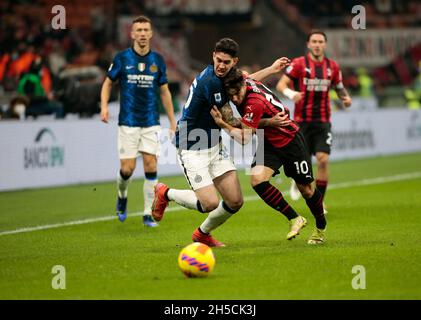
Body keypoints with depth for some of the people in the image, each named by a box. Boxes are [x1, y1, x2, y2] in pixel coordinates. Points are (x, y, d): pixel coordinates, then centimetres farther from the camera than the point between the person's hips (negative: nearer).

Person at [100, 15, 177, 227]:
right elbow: (108, 83, 8)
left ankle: (148, 214, 3)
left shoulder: (157, 60, 4)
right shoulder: (122, 58, -3)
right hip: (128, 122, -2)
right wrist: (104, 106, -9)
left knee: (151, 166, -6)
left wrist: (172, 122, 11)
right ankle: (122, 196, 28)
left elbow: (164, 91, 12)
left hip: (151, 122, 2)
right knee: (127, 168, -5)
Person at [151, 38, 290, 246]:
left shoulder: (219, 77, 4)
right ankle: (166, 194, 10)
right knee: (210, 204, -17)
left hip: (214, 146, 9)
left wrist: (271, 69, 32)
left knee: (235, 201, 2)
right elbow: (230, 121, -14)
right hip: (193, 149, -9)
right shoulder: (210, 82, -23)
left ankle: (202, 234, 27)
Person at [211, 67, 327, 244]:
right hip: (268, 142, 7)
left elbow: (244, 138, -28)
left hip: (289, 140, -7)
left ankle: (321, 227, 33)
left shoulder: (255, 103, -34)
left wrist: (223, 124, -31)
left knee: (306, 190, 5)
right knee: (257, 179, -19)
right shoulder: (243, 80, -14)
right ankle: (294, 219, -4)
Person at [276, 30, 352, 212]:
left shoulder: (332, 67, 5)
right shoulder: (298, 64, -5)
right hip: (302, 120, -2)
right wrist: (291, 93, -29)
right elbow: (281, 84, -8)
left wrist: (345, 97, -4)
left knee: (323, 160, -11)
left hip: (323, 122, 2)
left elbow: (339, 88, 18)